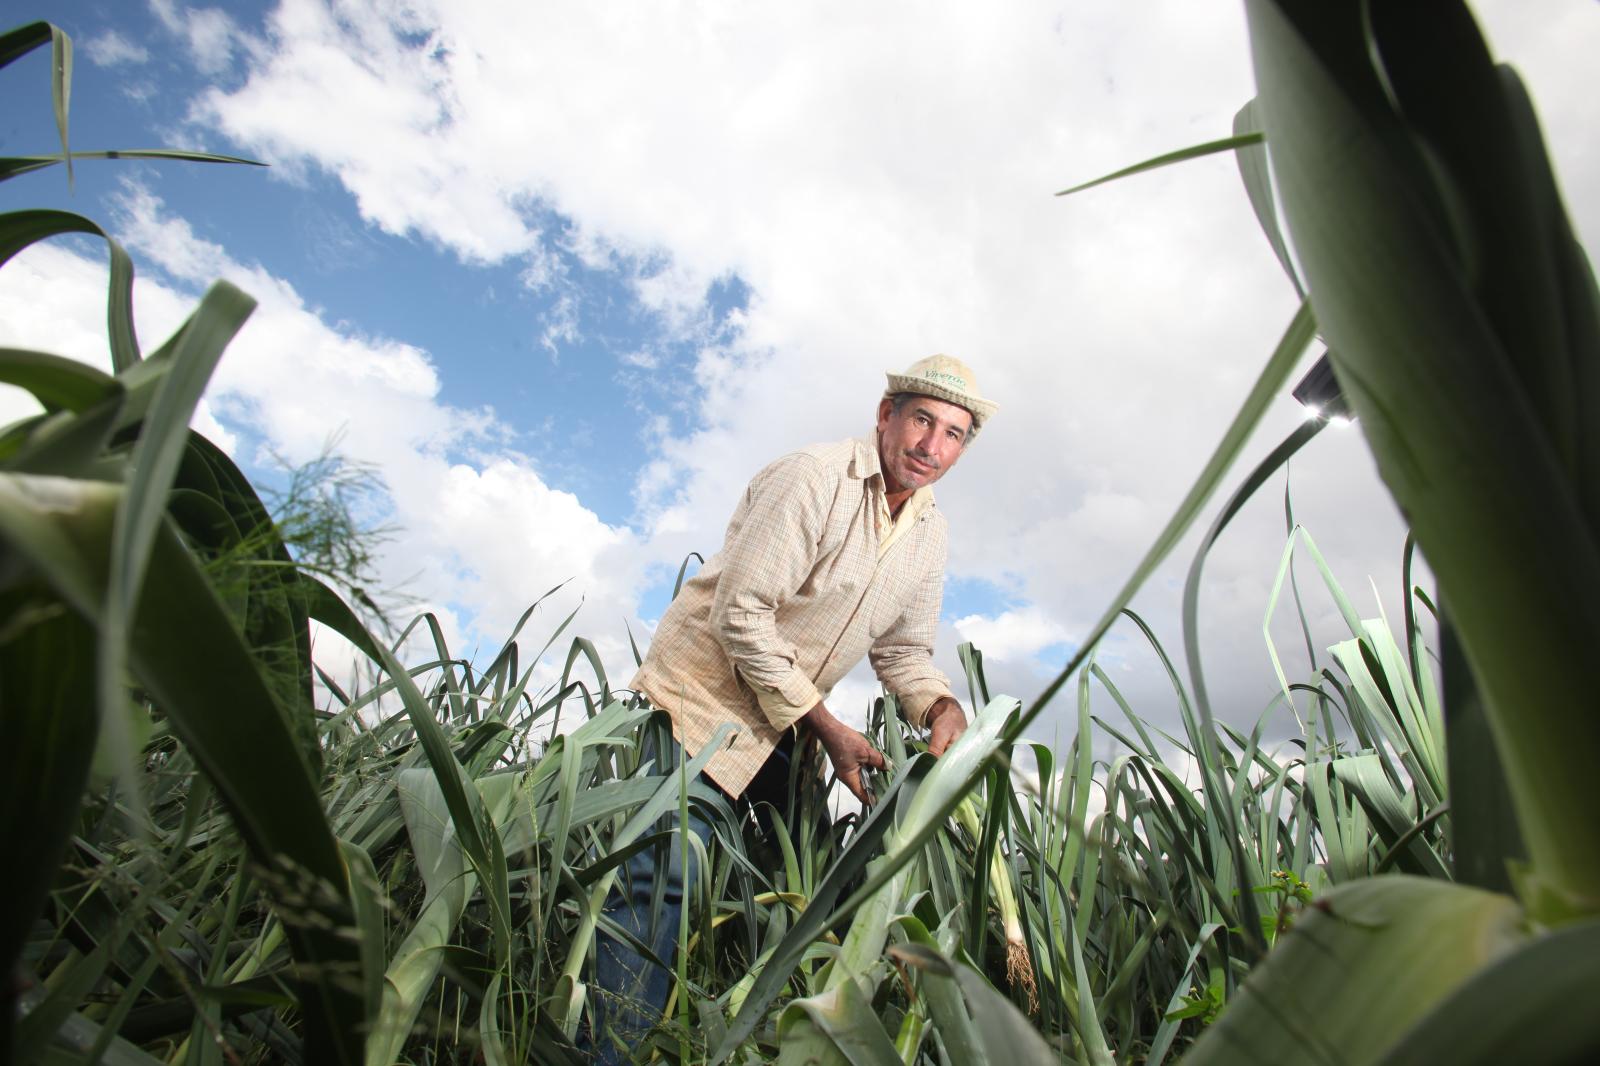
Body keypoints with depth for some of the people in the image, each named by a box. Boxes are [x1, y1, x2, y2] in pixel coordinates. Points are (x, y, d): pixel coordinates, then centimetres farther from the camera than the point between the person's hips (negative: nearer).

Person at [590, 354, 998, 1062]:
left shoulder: (929, 533, 3)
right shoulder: (814, 478, -21)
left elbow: (903, 649, 11)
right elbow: (741, 614, -24)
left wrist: (942, 707, -11)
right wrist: (827, 728, -21)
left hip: (786, 722, 8)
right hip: (705, 693, -7)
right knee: (662, 878, -13)